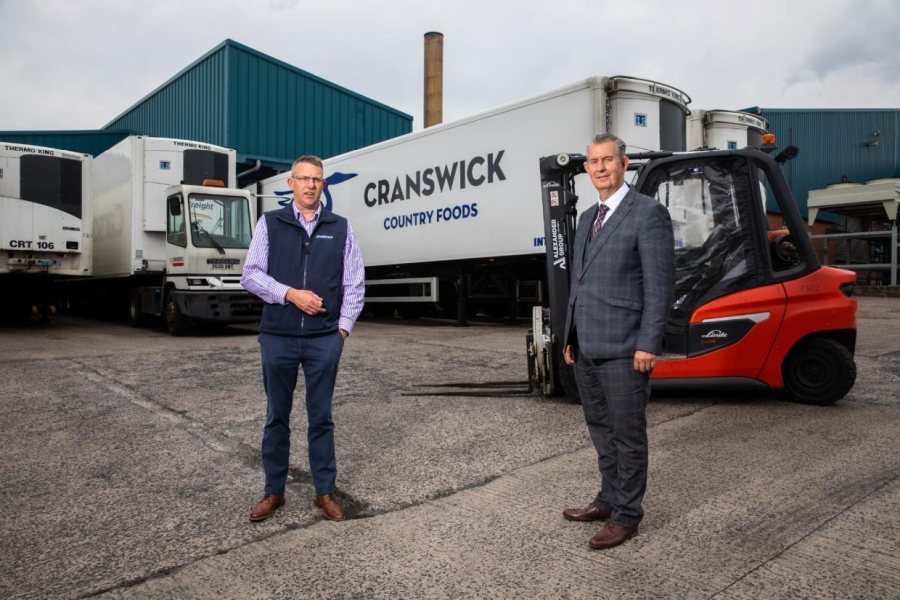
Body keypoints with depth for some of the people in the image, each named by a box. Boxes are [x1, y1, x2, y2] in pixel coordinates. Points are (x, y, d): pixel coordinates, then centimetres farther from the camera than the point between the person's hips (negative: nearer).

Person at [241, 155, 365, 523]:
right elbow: (251, 275, -1)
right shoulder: (270, 223, 5)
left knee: (321, 418, 8)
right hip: (278, 337, 0)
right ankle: (273, 492, 23)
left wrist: (343, 327, -1)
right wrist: (291, 294, -13)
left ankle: (325, 492, 19)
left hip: (325, 339, 0)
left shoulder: (340, 228, 7)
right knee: (276, 417, 10)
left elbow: (354, 284, 6)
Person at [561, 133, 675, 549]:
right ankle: (609, 500, 34)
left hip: (623, 350, -8)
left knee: (627, 434, 4)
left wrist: (648, 344, -17)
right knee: (601, 431, 18)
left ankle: (627, 516, 18)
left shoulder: (648, 213, -7)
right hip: (586, 348, 8)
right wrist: (570, 338, 16)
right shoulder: (587, 219, 16)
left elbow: (660, 285, -12)